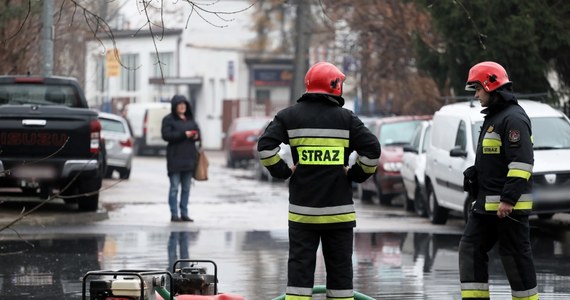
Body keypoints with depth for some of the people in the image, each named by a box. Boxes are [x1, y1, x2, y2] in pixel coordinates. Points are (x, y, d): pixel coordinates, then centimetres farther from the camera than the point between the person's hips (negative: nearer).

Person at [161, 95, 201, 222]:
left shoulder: (190, 119, 17)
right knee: (174, 187, -5)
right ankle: (174, 214, -3)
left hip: (189, 158, 6)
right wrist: (183, 134, -20)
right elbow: (166, 135, -13)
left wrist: (196, 135, -6)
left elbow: (198, 132, 18)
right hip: (175, 158, -6)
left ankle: (184, 214, 12)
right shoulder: (168, 119, -1)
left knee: (186, 188, 7)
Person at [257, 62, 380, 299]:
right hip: (339, 209, 0)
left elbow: (265, 145, -9)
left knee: (300, 265, 2)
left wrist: (281, 171, 3)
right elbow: (372, 149, -7)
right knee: (340, 266, 8)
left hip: (302, 209, 0)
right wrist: (357, 174, 7)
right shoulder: (346, 118, 0)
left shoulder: (289, 116, 1)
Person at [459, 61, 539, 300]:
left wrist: (508, 199, -25)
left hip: (508, 205, -10)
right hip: (485, 203, 10)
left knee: (515, 255, -4)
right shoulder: (493, 117, 19)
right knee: (471, 248, 6)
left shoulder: (513, 118, -14)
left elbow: (522, 163, -22)